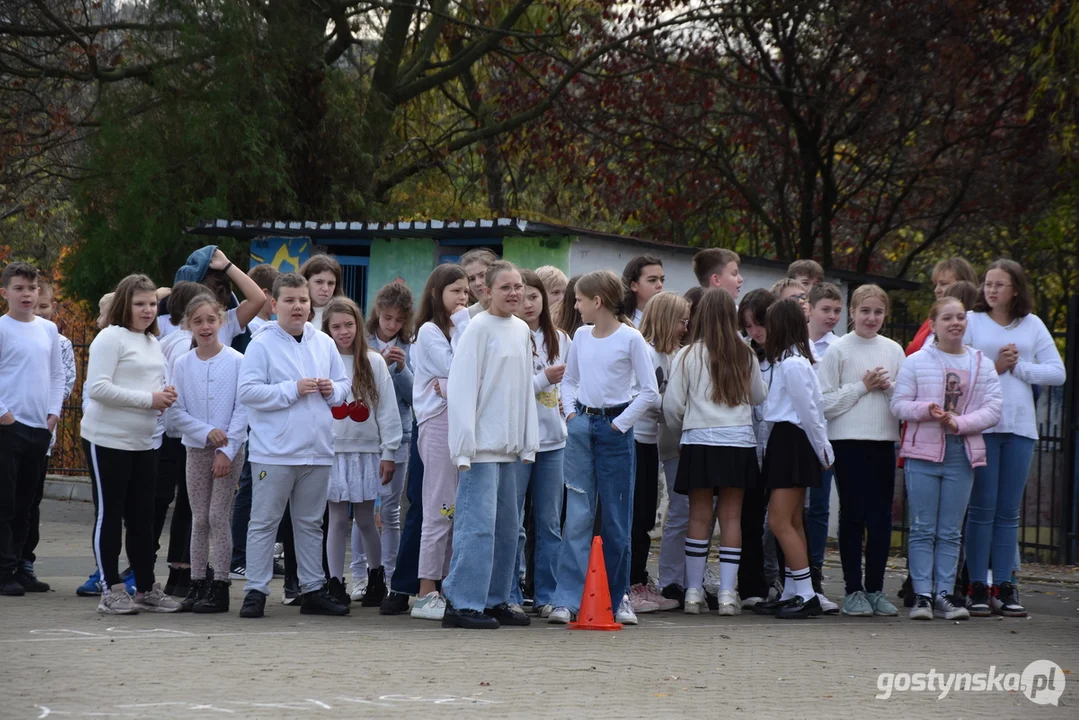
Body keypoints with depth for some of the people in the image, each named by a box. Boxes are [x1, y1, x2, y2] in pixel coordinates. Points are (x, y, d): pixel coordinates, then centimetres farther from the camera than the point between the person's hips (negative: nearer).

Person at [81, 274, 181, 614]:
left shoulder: (153, 343, 15)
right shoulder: (111, 337, -10)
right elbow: (98, 388, -19)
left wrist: (165, 396, 2)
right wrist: (149, 399, -20)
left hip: (143, 442, 8)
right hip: (107, 441, -8)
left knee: (142, 516, 10)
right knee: (109, 514, -1)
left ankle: (146, 588, 16)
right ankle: (111, 590, 3)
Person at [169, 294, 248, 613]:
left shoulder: (236, 361, -6)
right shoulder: (182, 364, 2)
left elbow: (242, 410, -7)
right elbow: (176, 411, 0)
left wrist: (227, 450, -13)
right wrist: (206, 432, -13)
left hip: (230, 449, -3)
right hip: (196, 449, 3)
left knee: (218, 517, -5)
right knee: (199, 519, 7)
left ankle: (220, 587, -1)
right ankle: (197, 584, 12)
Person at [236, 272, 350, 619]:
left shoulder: (324, 343, 9)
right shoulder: (262, 344, -7)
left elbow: (344, 384, 17)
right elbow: (247, 391, -15)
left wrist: (332, 390, -6)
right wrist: (293, 389, -18)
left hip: (317, 450, 5)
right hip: (274, 451, -5)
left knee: (310, 523, 14)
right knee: (264, 522, 0)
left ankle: (313, 589, 21)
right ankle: (256, 591, 4)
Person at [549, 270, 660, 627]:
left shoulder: (630, 339, -7)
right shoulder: (581, 336, 9)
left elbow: (650, 392, -7)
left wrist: (620, 423, -9)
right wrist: (571, 413, 5)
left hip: (614, 430, -4)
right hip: (581, 426, 4)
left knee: (616, 518, 3)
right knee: (577, 516, 0)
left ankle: (617, 597, 13)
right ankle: (568, 598, -2)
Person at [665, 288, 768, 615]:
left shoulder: (687, 356, -3)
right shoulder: (745, 356, 3)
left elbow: (672, 405, -2)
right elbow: (760, 396, 15)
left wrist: (682, 429, 17)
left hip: (699, 442, -1)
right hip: (739, 443, 1)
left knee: (700, 516, 4)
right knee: (731, 516, 3)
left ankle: (693, 591, 7)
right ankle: (727, 592, 1)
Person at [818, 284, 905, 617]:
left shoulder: (893, 351, 10)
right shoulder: (838, 350, -1)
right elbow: (825, 402, -6)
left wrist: (887, 387, -6)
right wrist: (862, 387, -10)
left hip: (884, 441, 4)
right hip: (848, 440, -3)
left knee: (881, 516, 4)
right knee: (853, 515, -1)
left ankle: (875, 588, 13)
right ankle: (853, 590, 5)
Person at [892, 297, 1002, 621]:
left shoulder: (982, 364, 7)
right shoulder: (916, 361, 2)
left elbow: (993, 410, 1)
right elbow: (899, 404, -1)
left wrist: (960, 422, -14)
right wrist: (926, 410, -20)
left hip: (962, 454, 2)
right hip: (923, 451, -2)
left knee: (950, 532, 5)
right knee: (923, 529, -1)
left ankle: (944, 594, 7)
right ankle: (923, 594, 1)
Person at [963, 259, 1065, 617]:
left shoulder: (1032, 326, 10)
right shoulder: (971, 321, 4)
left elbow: (1057, 373, 5)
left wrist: (1018, 367, -4)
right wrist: (994, 366, -11)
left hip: (1020, 426, 2)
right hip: (980, 424, -2)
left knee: (1009, 511, 5)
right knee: (982, 508, -3)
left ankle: (1003, 587, 9)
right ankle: (978, 588, 0)